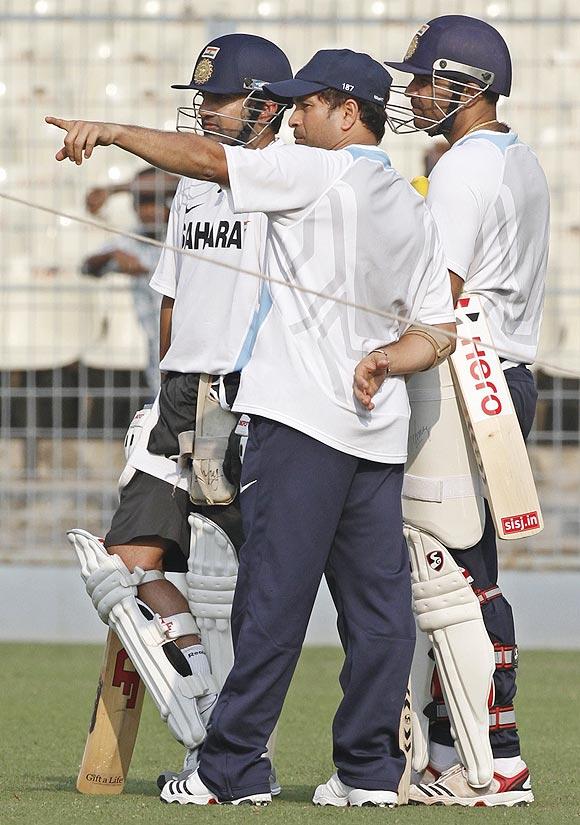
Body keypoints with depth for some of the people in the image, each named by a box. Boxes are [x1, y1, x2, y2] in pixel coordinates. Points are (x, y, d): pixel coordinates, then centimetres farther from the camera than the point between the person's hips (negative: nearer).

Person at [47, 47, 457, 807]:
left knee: (273, 596, -7)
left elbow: (210, 160, -14)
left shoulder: (319, 173, -5)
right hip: (381, 431, 7)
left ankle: (232, 769, -5)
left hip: (302, 417, -7)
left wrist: (114, 131, -15)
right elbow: (439, 329, 13)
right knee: (378, 601, 6)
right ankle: (370, 770, 7)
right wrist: (381, 360, 2)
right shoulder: (414, 210, 17)